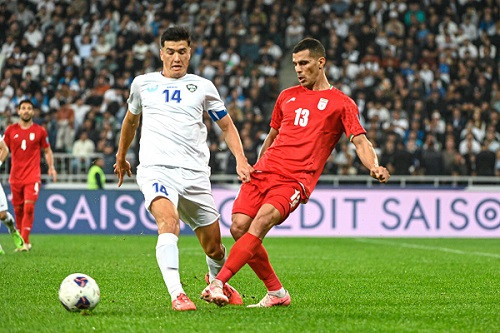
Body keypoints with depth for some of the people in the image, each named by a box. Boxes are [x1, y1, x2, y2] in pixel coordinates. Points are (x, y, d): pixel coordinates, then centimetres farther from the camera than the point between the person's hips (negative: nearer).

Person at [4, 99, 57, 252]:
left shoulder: (40, 131, 3)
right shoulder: (10, 130, 6)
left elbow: (47, 150, 13)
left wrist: (51, 167, 2)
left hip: (32, 176, -2)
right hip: (15, 176, 2)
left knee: (29, 207, -14)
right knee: (18, 209, 6)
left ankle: (25, 241, -13)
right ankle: (20, 238, 20)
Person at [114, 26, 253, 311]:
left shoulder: (203, 87, 11)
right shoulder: (143, 84, 13)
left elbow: (227, 126, 18)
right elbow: (131, 120, 32)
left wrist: (240, 159, 2)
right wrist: (121, 157, 40)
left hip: (195, 174, 2)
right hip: (156, 169, -1)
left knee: (214, 247, 7)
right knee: (169, 222, -32)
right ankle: (177, 295, -39)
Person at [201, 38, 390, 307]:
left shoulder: (341, 104, 7)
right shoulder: (287, 96, 23)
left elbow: (360, 141, -3)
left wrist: (374, 167, -23)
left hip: (296, 180, -5)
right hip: (265, 171, 5)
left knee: (262, 220, -30)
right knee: (239, 227, -12)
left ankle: (218, 283, -36)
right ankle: (276, 293, 4)